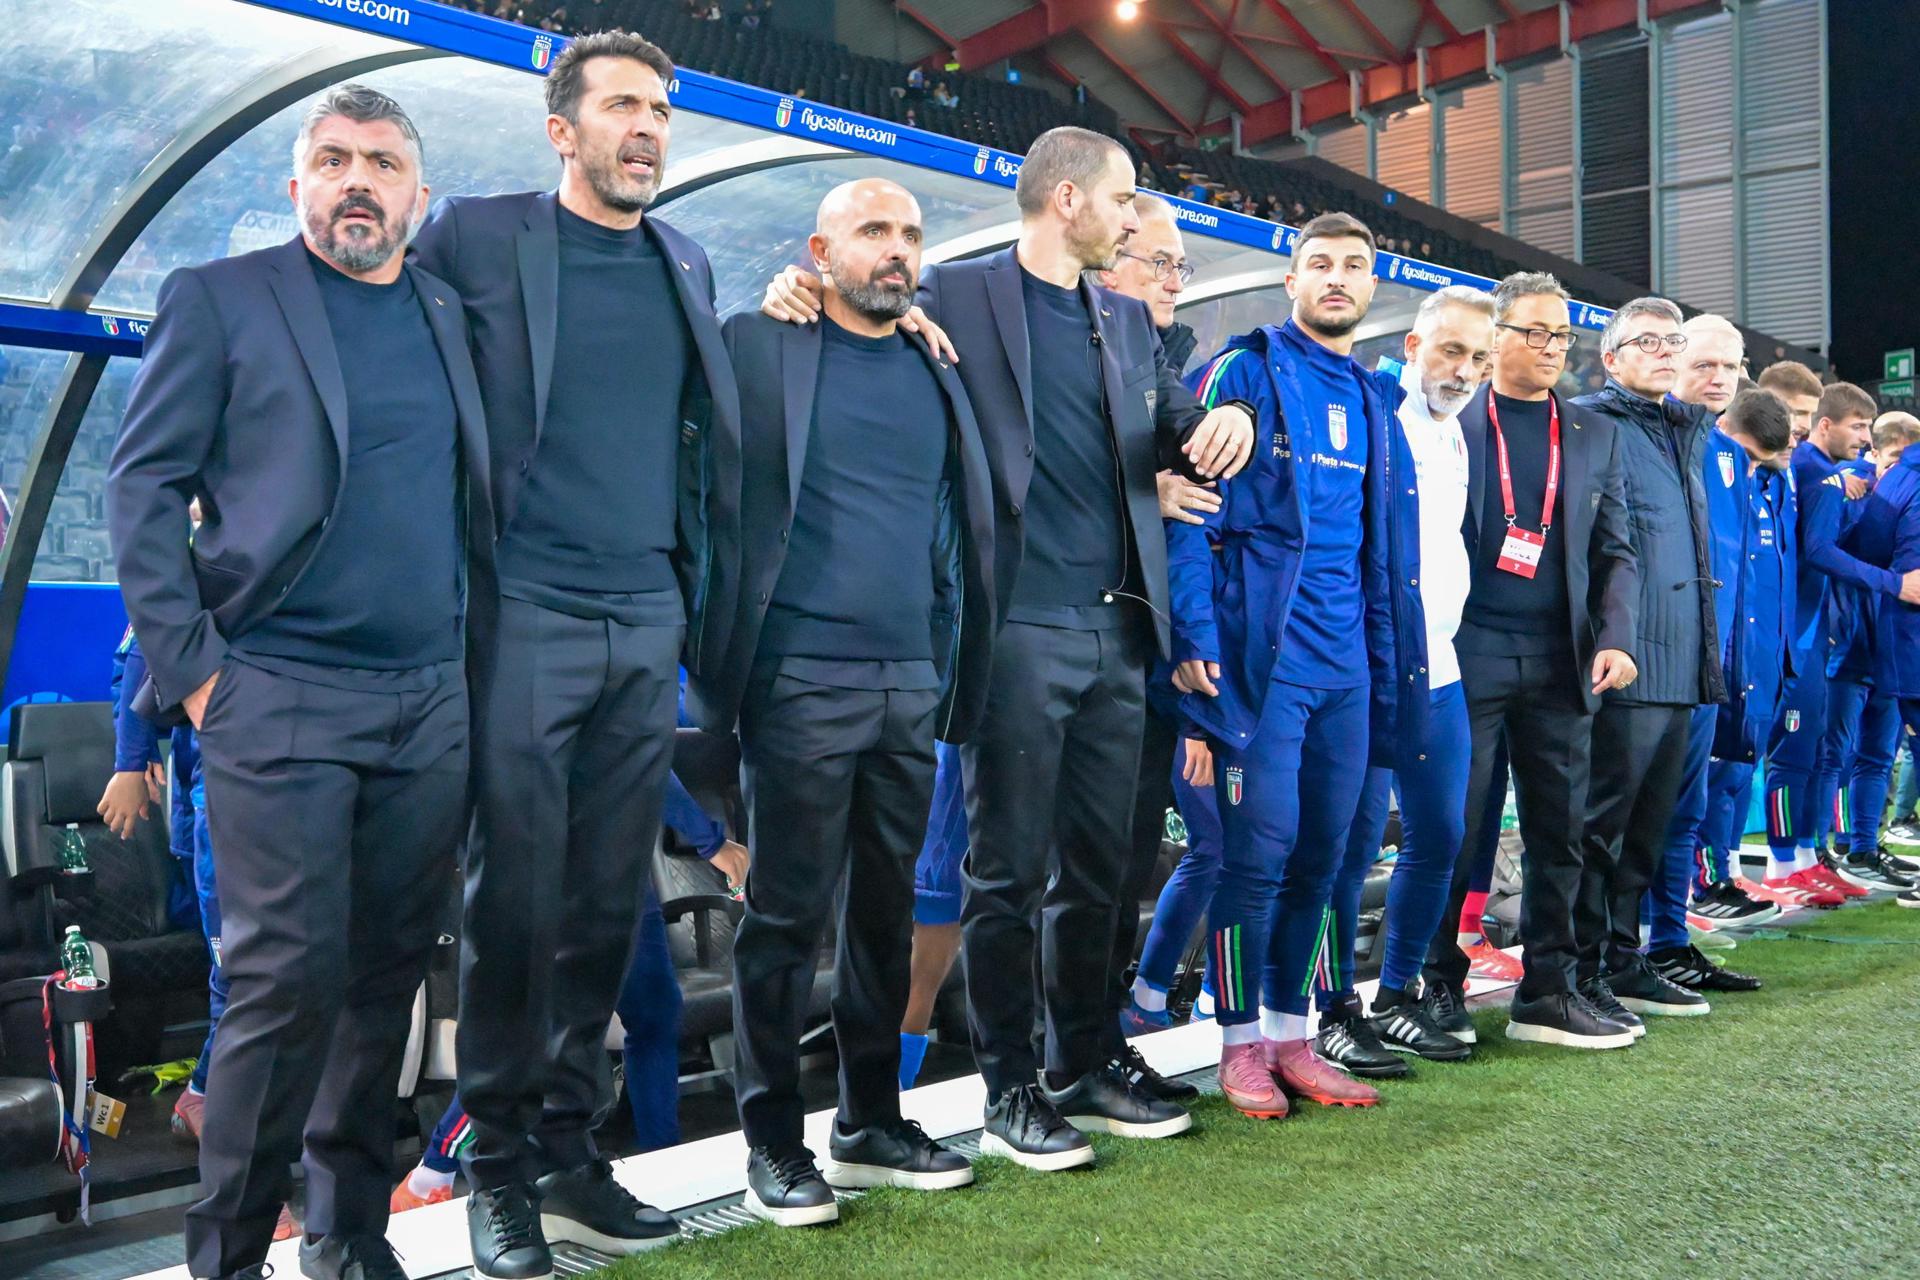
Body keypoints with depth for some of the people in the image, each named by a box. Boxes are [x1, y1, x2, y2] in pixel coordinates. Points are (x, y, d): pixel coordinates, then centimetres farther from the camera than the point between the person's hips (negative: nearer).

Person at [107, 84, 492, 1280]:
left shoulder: (454, 315, 15)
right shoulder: (219, 297, 3)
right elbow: (142, 484, -1)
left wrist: (482, 648, 7)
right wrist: (191, 665, -8)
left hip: (433, 706, 4)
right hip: (280, 700, -4)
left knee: (387, 972, 9)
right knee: (290, 977, -5)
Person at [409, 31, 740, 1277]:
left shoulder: (687, 265, 15)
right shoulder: (476, 234, 2)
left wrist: (708, 610, 11)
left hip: (651, 625, 4)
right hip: (529, 617, -4)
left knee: (609, 905, 8)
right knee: (516, 903, 0)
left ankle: (571, 1150, 21)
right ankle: (501, 1171, 15)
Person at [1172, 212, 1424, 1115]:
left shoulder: (1377, 399, 18)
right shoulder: (1244, 371, -2)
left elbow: (1388, 543, 20)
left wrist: (1391, 662, 16)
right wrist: (1193, 636, -16)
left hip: (1345, 660, 6)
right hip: (1260, 656, -6)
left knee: (1320, 853, 10)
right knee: (1260, 851, -4)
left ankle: (1290, 1034, 22)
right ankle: (1241, 1042, 11)